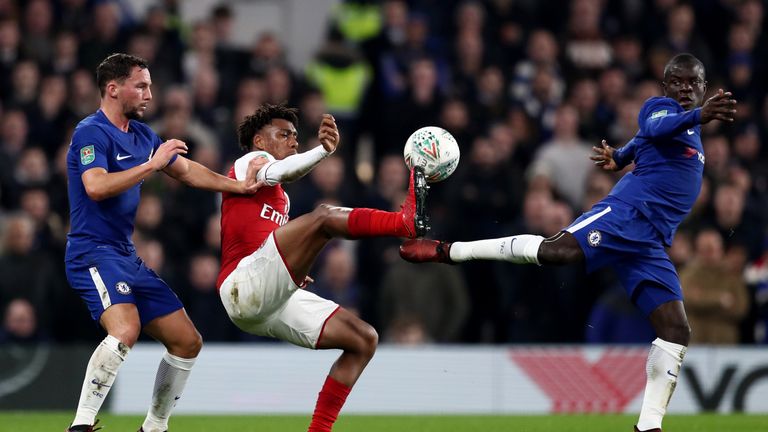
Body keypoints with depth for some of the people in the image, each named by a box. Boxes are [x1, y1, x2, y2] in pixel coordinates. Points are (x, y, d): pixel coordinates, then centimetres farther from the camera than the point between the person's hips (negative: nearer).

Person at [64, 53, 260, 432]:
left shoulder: (142, 135, 15)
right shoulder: (91, 133, -11)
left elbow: (187, 170, 26)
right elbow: (97, 187, -26)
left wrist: (238, 186, 17)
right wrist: (153, 164, -23)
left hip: (128, 257, 9)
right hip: (93, 251, -9)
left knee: (187, 341, 8)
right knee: (125, 330, -33)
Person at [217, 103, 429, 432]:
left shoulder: (281, 198, 33)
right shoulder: (250, 161, 7)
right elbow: (278, 172, -18)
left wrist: (293, 274, 17)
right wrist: (324, 150, -37)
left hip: (268, 307, 9)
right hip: (244, 286, -9)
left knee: (364, 340, 4)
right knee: (324, 215, -25)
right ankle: (407, 221, -46)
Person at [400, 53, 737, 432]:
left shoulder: (690, 129, 26)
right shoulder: (660, 107, 1)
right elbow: (656, 127, -28)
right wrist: (699, 117, -46)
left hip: (649, 243, 8)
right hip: (627, 212, -8)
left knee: (676, 329, -2)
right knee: (556, 250, -30)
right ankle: (447, 251, -17)